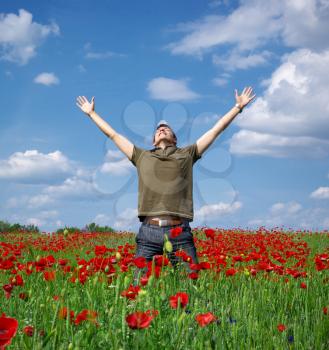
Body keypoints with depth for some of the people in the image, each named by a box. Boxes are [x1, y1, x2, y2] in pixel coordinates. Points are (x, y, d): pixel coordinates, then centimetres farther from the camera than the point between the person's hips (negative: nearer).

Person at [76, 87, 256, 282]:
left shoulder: (187, 154, 20)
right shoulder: (142, 156, 23)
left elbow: (216, 130, 23)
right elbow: (113, 134, 30)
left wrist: (238, 107, 26)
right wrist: (91, 113, 37)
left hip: (180, 231, -1)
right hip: (148, 231, 1)